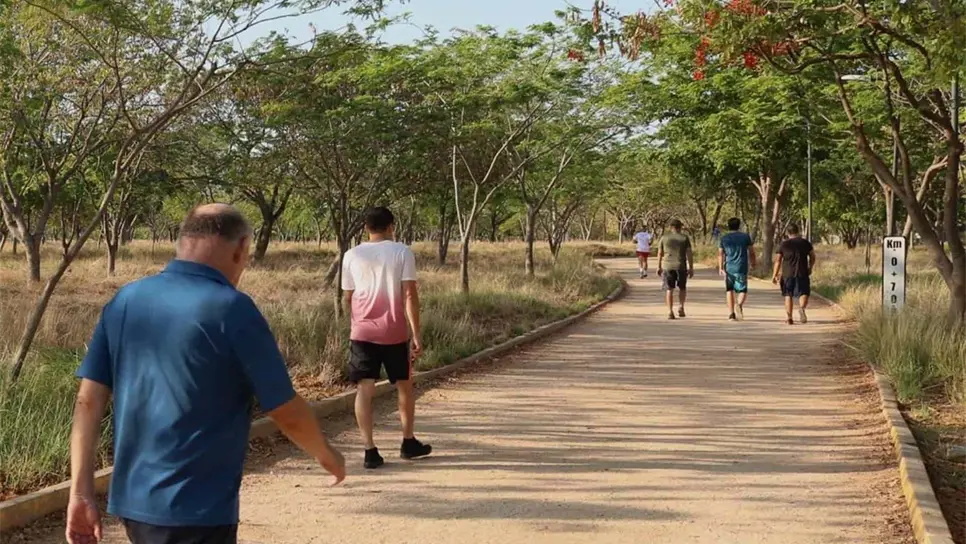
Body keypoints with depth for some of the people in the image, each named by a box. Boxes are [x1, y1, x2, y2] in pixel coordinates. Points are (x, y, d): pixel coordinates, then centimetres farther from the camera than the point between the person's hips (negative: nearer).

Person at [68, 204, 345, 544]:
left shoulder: (125, 300, 3)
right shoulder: (231, 309, -14)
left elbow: (89, 401, 1)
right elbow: (288, 414, -9)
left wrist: (81, 493, 4)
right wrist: (327, 455, 9)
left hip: (132, 502, 7)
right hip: (196, 510, -7)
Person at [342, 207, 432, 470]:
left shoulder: (352, 255, 3)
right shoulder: (402, 252, -4)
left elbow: (348, 298, 8)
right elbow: (410, 294, -11)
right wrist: (416, 332, -9)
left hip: (362, 332, 1)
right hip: (394, 332, -1)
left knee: (365, 389, 0)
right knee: (405, 385, 17)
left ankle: (370, 450, -8)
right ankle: (409, 442, 28)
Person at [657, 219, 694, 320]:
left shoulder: (665, 237, 4)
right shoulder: (685, 238, -1)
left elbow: (660, 253, 6)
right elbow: (689, 254, -5)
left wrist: (659, 267, 13)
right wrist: (691, 268, -2)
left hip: (668, 267, 1)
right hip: (681, 266, -1)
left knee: (669, 290, 4)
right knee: (682, 288, 18)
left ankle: (670, 312, -6)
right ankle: (681, 307, 1)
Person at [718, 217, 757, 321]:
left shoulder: (724, 238, 8)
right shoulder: (745, 236, 5)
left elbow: (720, 254, 0)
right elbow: (751, 252, 6)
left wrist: (720, 268, -5)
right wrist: (754, 263, 21)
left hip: (729, 268, 2)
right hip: (741, 269, -2)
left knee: (729, 290, 13)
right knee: (742, 290, 3)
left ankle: (731, 313, 9)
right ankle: (739, 304, -28)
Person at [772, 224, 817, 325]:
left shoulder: (783, 245, 2)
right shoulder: (805, 243, 4)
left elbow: (778, 260, 0)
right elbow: (812, 257, 9)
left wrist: (775, 275, 4)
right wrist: (810, 269, 22)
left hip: (787, 274, 0)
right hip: (802, 273, 0)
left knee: (788, 295, 11)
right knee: (804, 293, 5)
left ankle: (788, 317, 7)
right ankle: (801, 308, -25)